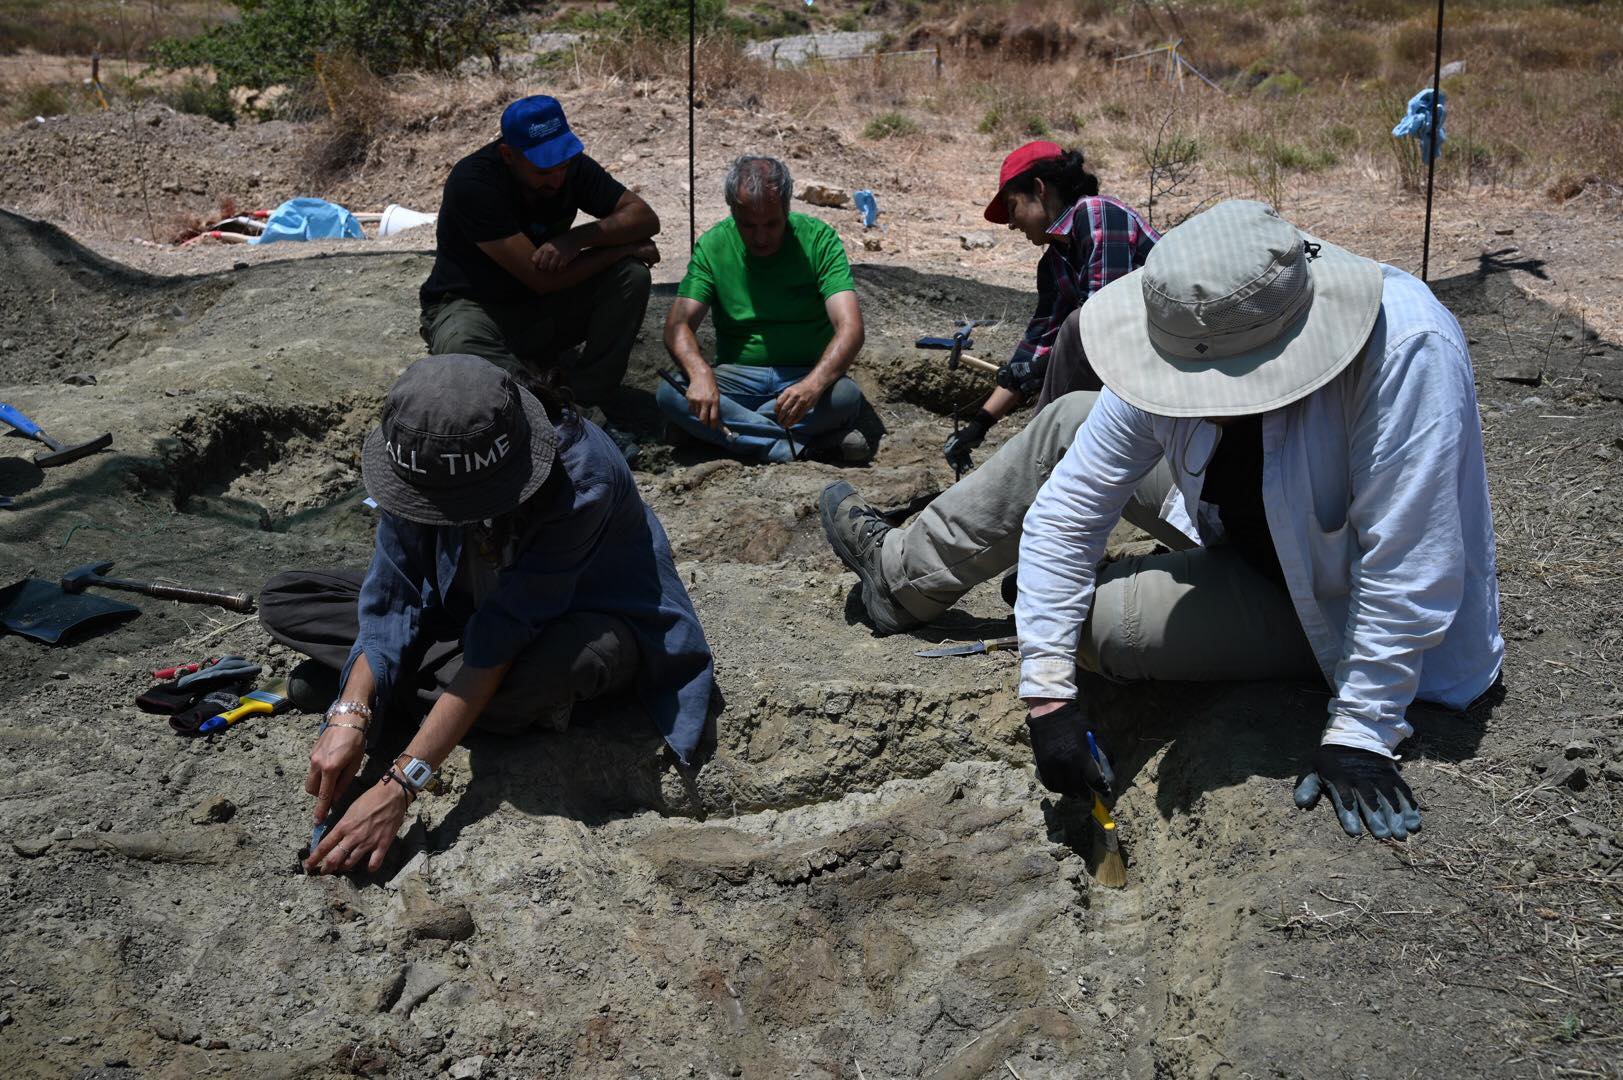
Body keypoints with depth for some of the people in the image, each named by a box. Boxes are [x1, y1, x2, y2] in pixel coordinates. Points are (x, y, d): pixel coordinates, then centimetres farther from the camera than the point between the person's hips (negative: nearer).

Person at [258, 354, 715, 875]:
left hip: (584, 621, -5)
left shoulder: (581, 479, -37)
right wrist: (350, 715, -29)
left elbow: (502, 637, -38)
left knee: (574, 657, -44)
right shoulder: (425, 454, -21)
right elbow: (394, 595, -15)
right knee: (283, 599, -5)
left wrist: (399, 787, -38)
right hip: (465, 611, 5)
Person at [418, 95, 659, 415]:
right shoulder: (472, 182, -26)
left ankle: (586, 400, -17)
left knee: (632, 275, -19)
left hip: (546, 305, 5)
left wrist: (576, 238, -28)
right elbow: (541, 279, -29)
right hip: (473, 305, -5)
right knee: (459, 351, -41)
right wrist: (623, 247, -20)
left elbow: (647, 218, -11)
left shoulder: (573, 165, -9)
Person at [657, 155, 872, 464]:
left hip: (806, 376, -2)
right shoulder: (712, 246, -3)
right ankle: (808, 445, -30)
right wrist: (700, 373, -35)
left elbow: (850, 329, -19)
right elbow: (679, 324, -11)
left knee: (846, 395, -34)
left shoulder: (818, 239, -9)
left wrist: (814, 384, -40)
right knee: (670, 393, -28)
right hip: (738, 377, 2)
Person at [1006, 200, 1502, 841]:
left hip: (1342, 608, -5)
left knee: (1095, 617, -21)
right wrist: (1048, 694, -22)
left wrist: (1359, 734, -29)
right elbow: (1067, 514, -18)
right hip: (1242, 551, 5)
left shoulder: (1408, 350, -38)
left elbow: (1404, 565, -34)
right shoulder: (1175, 352, -22)